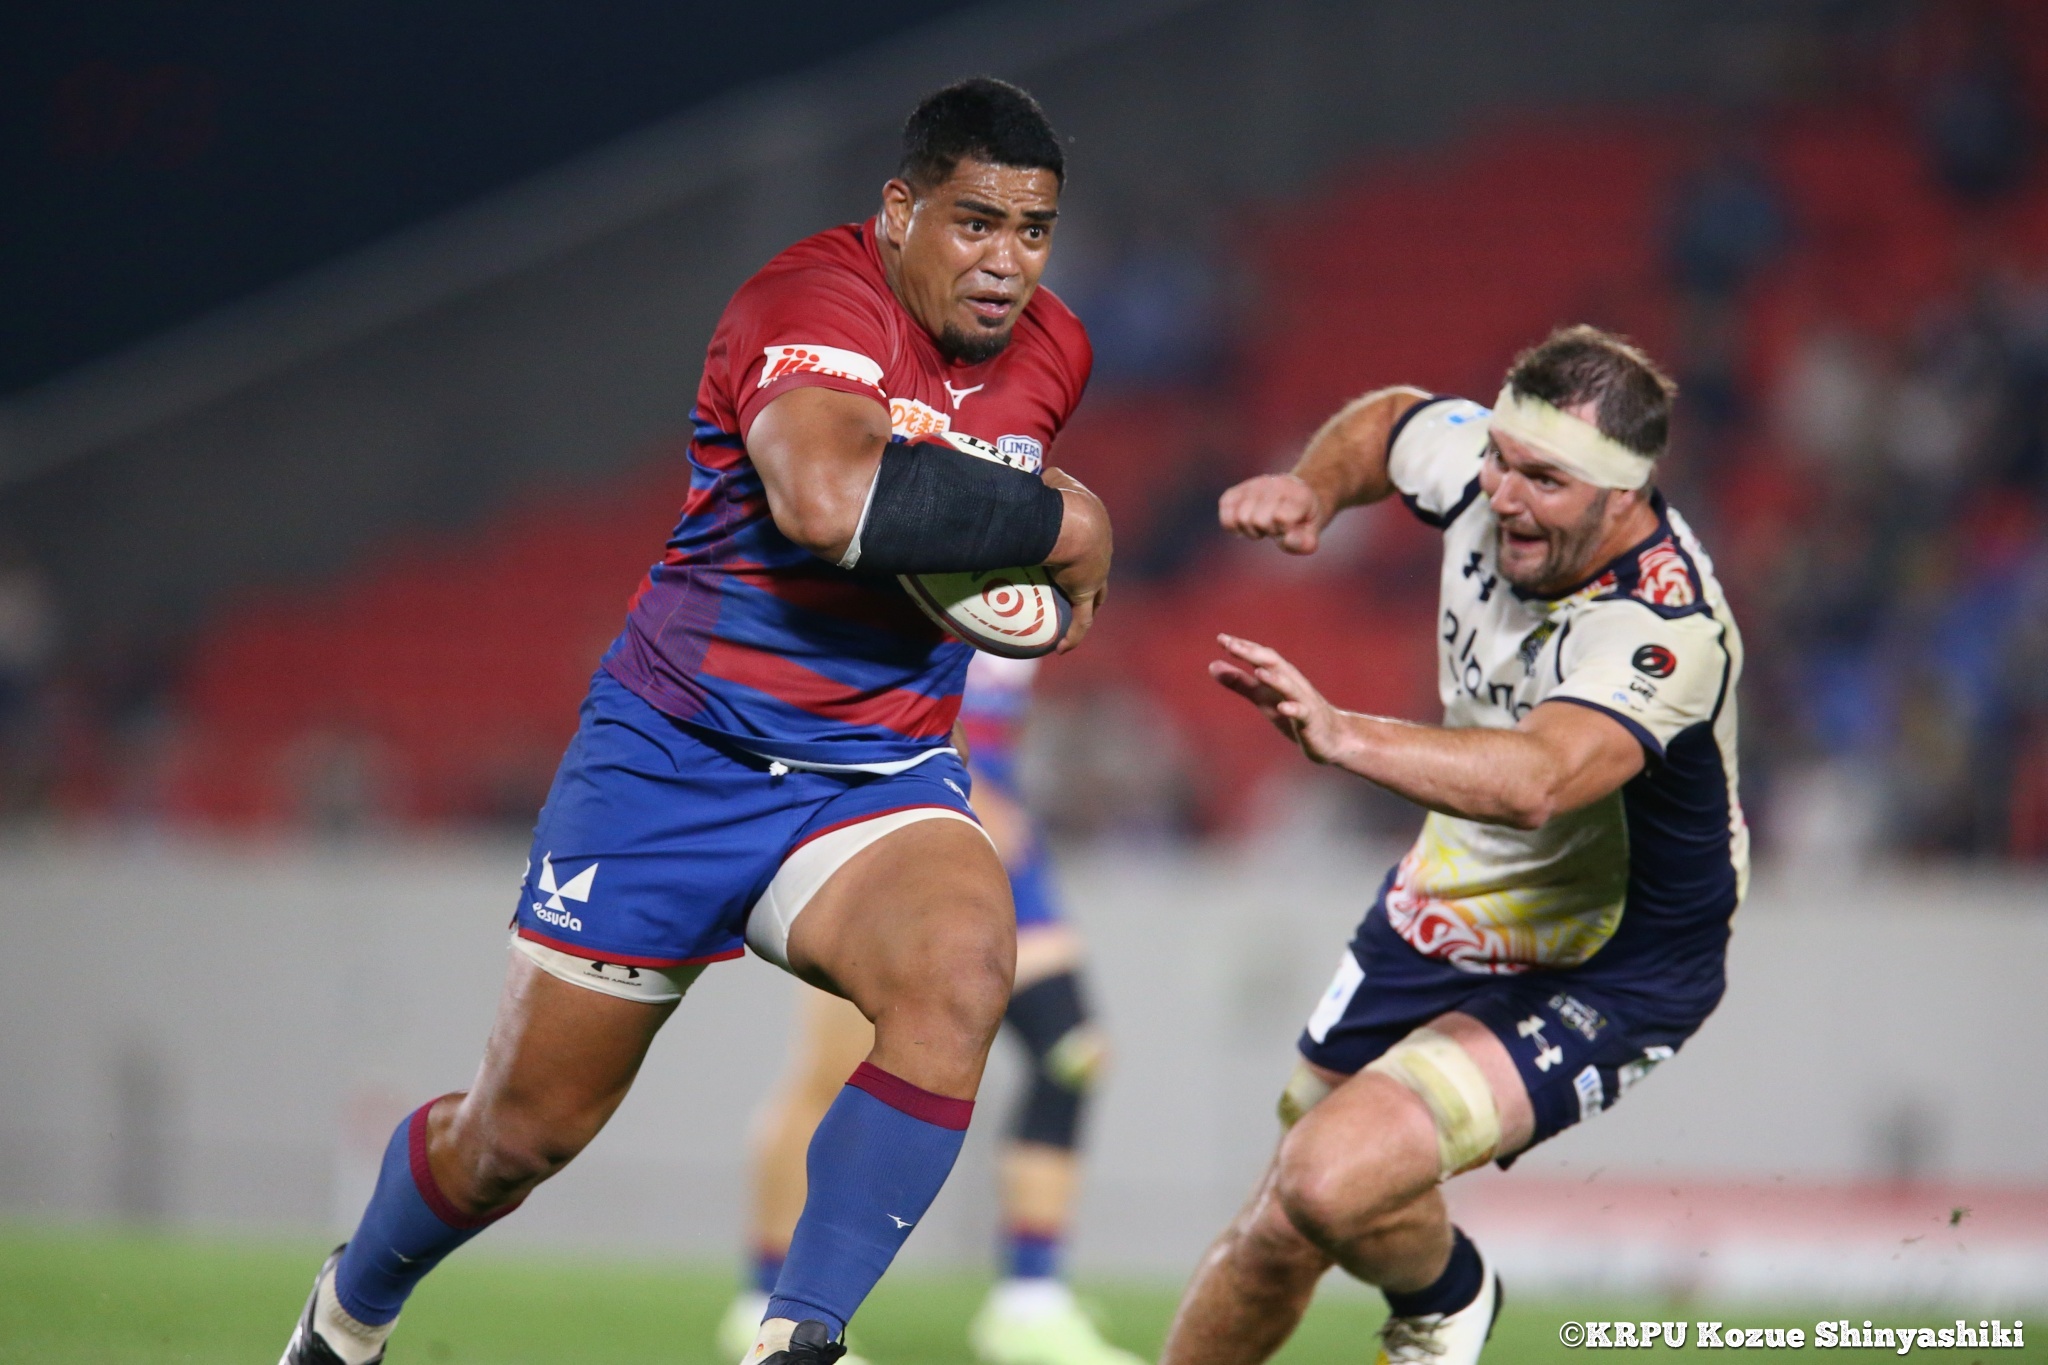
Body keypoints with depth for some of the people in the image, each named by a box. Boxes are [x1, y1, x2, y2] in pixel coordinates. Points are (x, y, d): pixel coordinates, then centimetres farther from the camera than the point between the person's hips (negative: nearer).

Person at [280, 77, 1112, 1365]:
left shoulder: (1052, 353, 6)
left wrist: (1032, 577, 8)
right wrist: (1057, 521, -27)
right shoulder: (814, 302, -19)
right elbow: (827, 496, -40)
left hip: (874, 776, 5)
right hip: (679, 750, -4)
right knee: (523, 1130, 5)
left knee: (962, 970, -31)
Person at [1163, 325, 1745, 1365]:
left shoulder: (1665, 628, -34)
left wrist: (1342, 736, -66)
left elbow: (1538, 780, -53)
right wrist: (1311, 486, -9)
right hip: (1441, 915, 7)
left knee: (1336, 1182, -27)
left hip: (1597, 983, -7)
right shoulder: (1482, 463, -12)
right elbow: (1386, 424, 13)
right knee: (1276, 1236, 11)